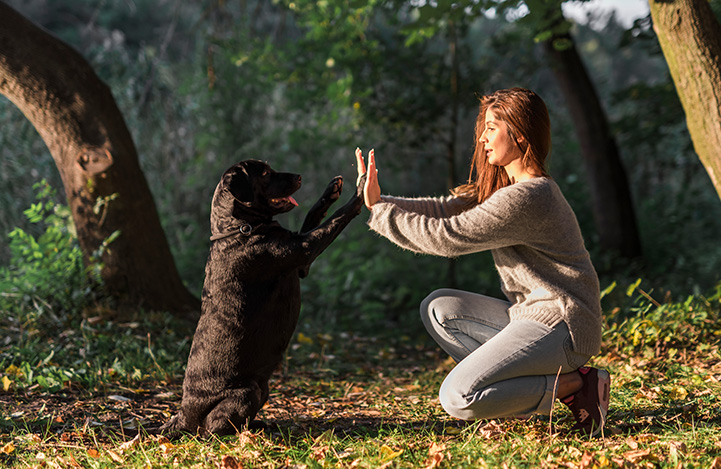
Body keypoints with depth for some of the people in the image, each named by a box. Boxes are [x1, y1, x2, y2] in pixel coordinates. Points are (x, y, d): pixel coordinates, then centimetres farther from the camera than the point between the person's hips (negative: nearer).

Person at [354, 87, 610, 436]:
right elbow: (446, 209, 8)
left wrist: (380, 213, -10)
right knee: (438, 308, 10)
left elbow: (448, 236, -19)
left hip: (560, 326, -10)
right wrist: (379, 202, -3)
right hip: (532, 315, 10)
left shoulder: (525, 197, -20)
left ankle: (574, 385, -7)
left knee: (457, 398, -19)